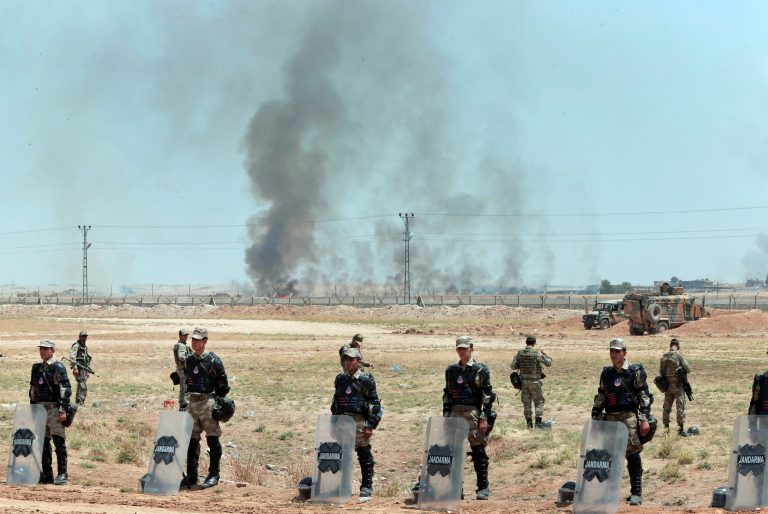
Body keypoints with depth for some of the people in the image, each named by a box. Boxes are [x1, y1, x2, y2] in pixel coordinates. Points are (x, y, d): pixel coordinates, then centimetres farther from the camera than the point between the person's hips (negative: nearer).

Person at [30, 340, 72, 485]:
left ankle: (62, 474, -8)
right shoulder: (36, 368, 16)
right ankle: (46, 475, 13)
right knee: (43, 443, 8)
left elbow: (65, 389, -12)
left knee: (59, 442, -9)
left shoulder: (58, 368, -6)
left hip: (54, 409, -7)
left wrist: (63, 410, -18)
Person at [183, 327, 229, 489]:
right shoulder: (188, 360, 11)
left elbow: (223, 383, -5)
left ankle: (214, 475, 2)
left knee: (213, 439, -3)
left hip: (208, 402, -6)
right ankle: (191, 477, 13)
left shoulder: (213, 360, -8)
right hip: (192, 402, 7)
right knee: (192, 440, 8)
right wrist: (186, 400, 17)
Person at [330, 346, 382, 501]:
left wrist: (370, 426, -13)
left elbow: (375, 404, -7)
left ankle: (366, 488, 3)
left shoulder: (366, 380, -6)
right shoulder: (340, 379, 11)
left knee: (364, 456, -2)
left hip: (359, 422, -6)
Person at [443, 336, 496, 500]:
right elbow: (447, 394, 17)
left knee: (478, 451, -5)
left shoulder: (480, 370, -3)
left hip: (473, 413, -5)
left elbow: (487, 395, -7)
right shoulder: (451, 370, 13)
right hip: (455, 414, 5)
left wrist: (484, 418, -13)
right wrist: (446, 417, 11)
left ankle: (483, 487, 1)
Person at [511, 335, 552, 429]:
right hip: (534, 381, -4)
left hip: (524, 381, 4)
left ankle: (529, 423, 12)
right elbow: (548, 363, -10)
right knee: (539, 401, 6)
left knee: (526, 402, 11)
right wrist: (545, 354, 7)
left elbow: (513, 366, 2)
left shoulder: (520, 353, -2)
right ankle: (538, 422, -2)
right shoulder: (536, 353, -14)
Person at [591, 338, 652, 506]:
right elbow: (600, 398, 20)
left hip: (629, 417, -5)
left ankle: (636, 493, -7)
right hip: (610, 418, 5)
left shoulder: (635, 372, 0)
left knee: (632, 453, -9)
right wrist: (594, 418, 14)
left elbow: (644, 396, -4)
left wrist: (644, 419, -12)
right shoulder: (606, 374, 15)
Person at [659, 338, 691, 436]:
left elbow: (660, 372, 10)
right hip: (678, 384, -5)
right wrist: (682, 370, 7)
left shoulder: (664, 356, 3)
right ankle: (680, 428, -3)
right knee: (680, 406, 0)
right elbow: (688, 369, -12)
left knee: (667, 407, 13)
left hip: (667, 385, 5)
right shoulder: (678, 355, -13)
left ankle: (666, 427, 15)